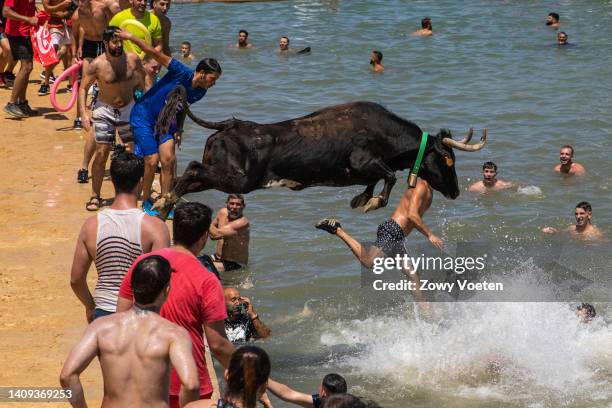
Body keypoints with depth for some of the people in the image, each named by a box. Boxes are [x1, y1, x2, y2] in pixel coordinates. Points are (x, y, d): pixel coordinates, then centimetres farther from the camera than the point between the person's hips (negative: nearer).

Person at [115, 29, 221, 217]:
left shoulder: (199, 92, -4)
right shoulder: (182, 73, -25)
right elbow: (156, 54, -28)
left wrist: (178, 130, 10)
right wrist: (131, 38, -30)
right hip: (143, 117, -6)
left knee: (169, 159, -5)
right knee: (152, 161, -9)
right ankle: (146, 201, 11)